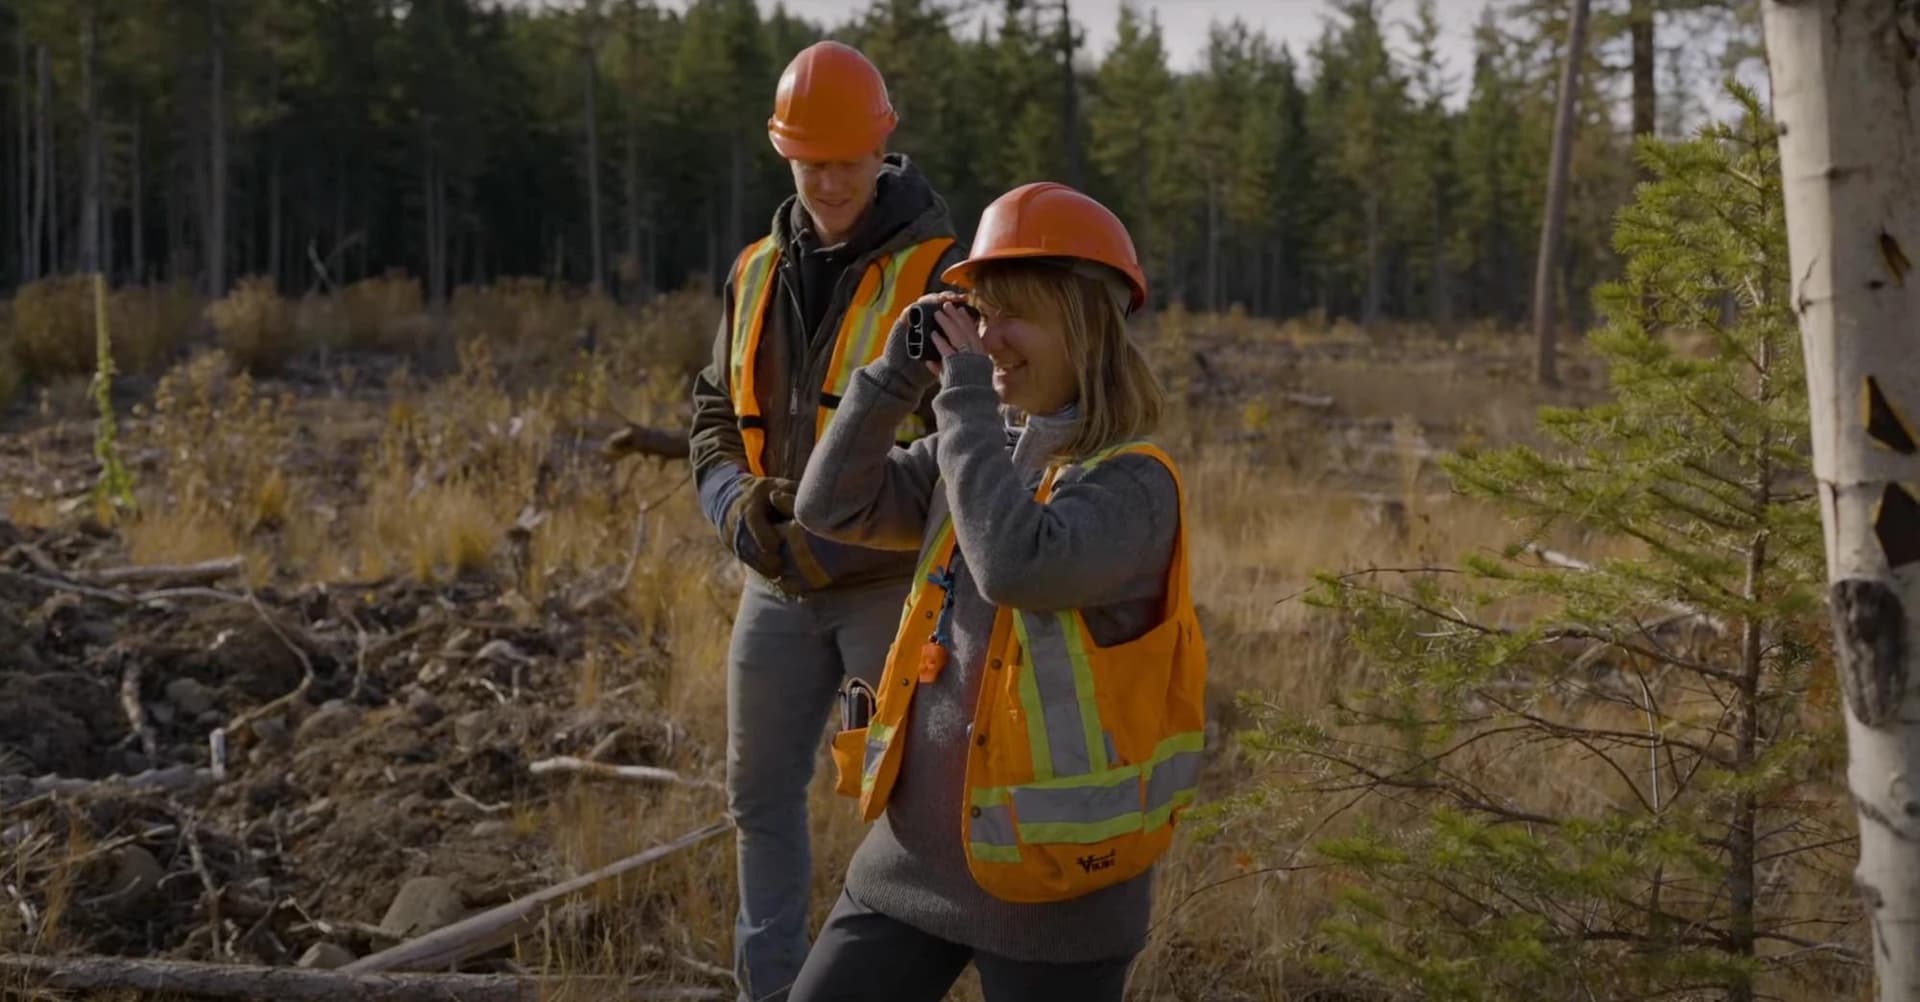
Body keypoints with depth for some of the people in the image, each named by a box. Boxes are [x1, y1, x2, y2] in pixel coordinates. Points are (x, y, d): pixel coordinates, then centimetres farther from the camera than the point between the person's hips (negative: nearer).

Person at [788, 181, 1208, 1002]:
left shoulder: (1133, 484, -14)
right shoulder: (981, 452, 7)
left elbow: (1018, 566, -31)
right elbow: (831, 507, 3)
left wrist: (966, 401, -22)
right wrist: (898, 373, -7)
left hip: (1051, 881, -7)